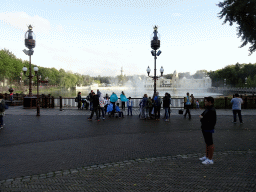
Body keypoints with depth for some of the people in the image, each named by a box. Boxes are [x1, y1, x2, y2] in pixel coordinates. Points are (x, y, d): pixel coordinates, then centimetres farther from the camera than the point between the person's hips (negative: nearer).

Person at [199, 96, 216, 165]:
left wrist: (202, 118, -13)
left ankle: (210, 159, 4)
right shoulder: (207, 109, 12)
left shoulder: (212, 110, -20)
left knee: (210, 144, -2)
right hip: (205, 128, 10)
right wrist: (201, 117, -6)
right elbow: (202, 115, 19)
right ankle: (206, 156, 29)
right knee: (207, 143, 17)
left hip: (208, 129, -10)